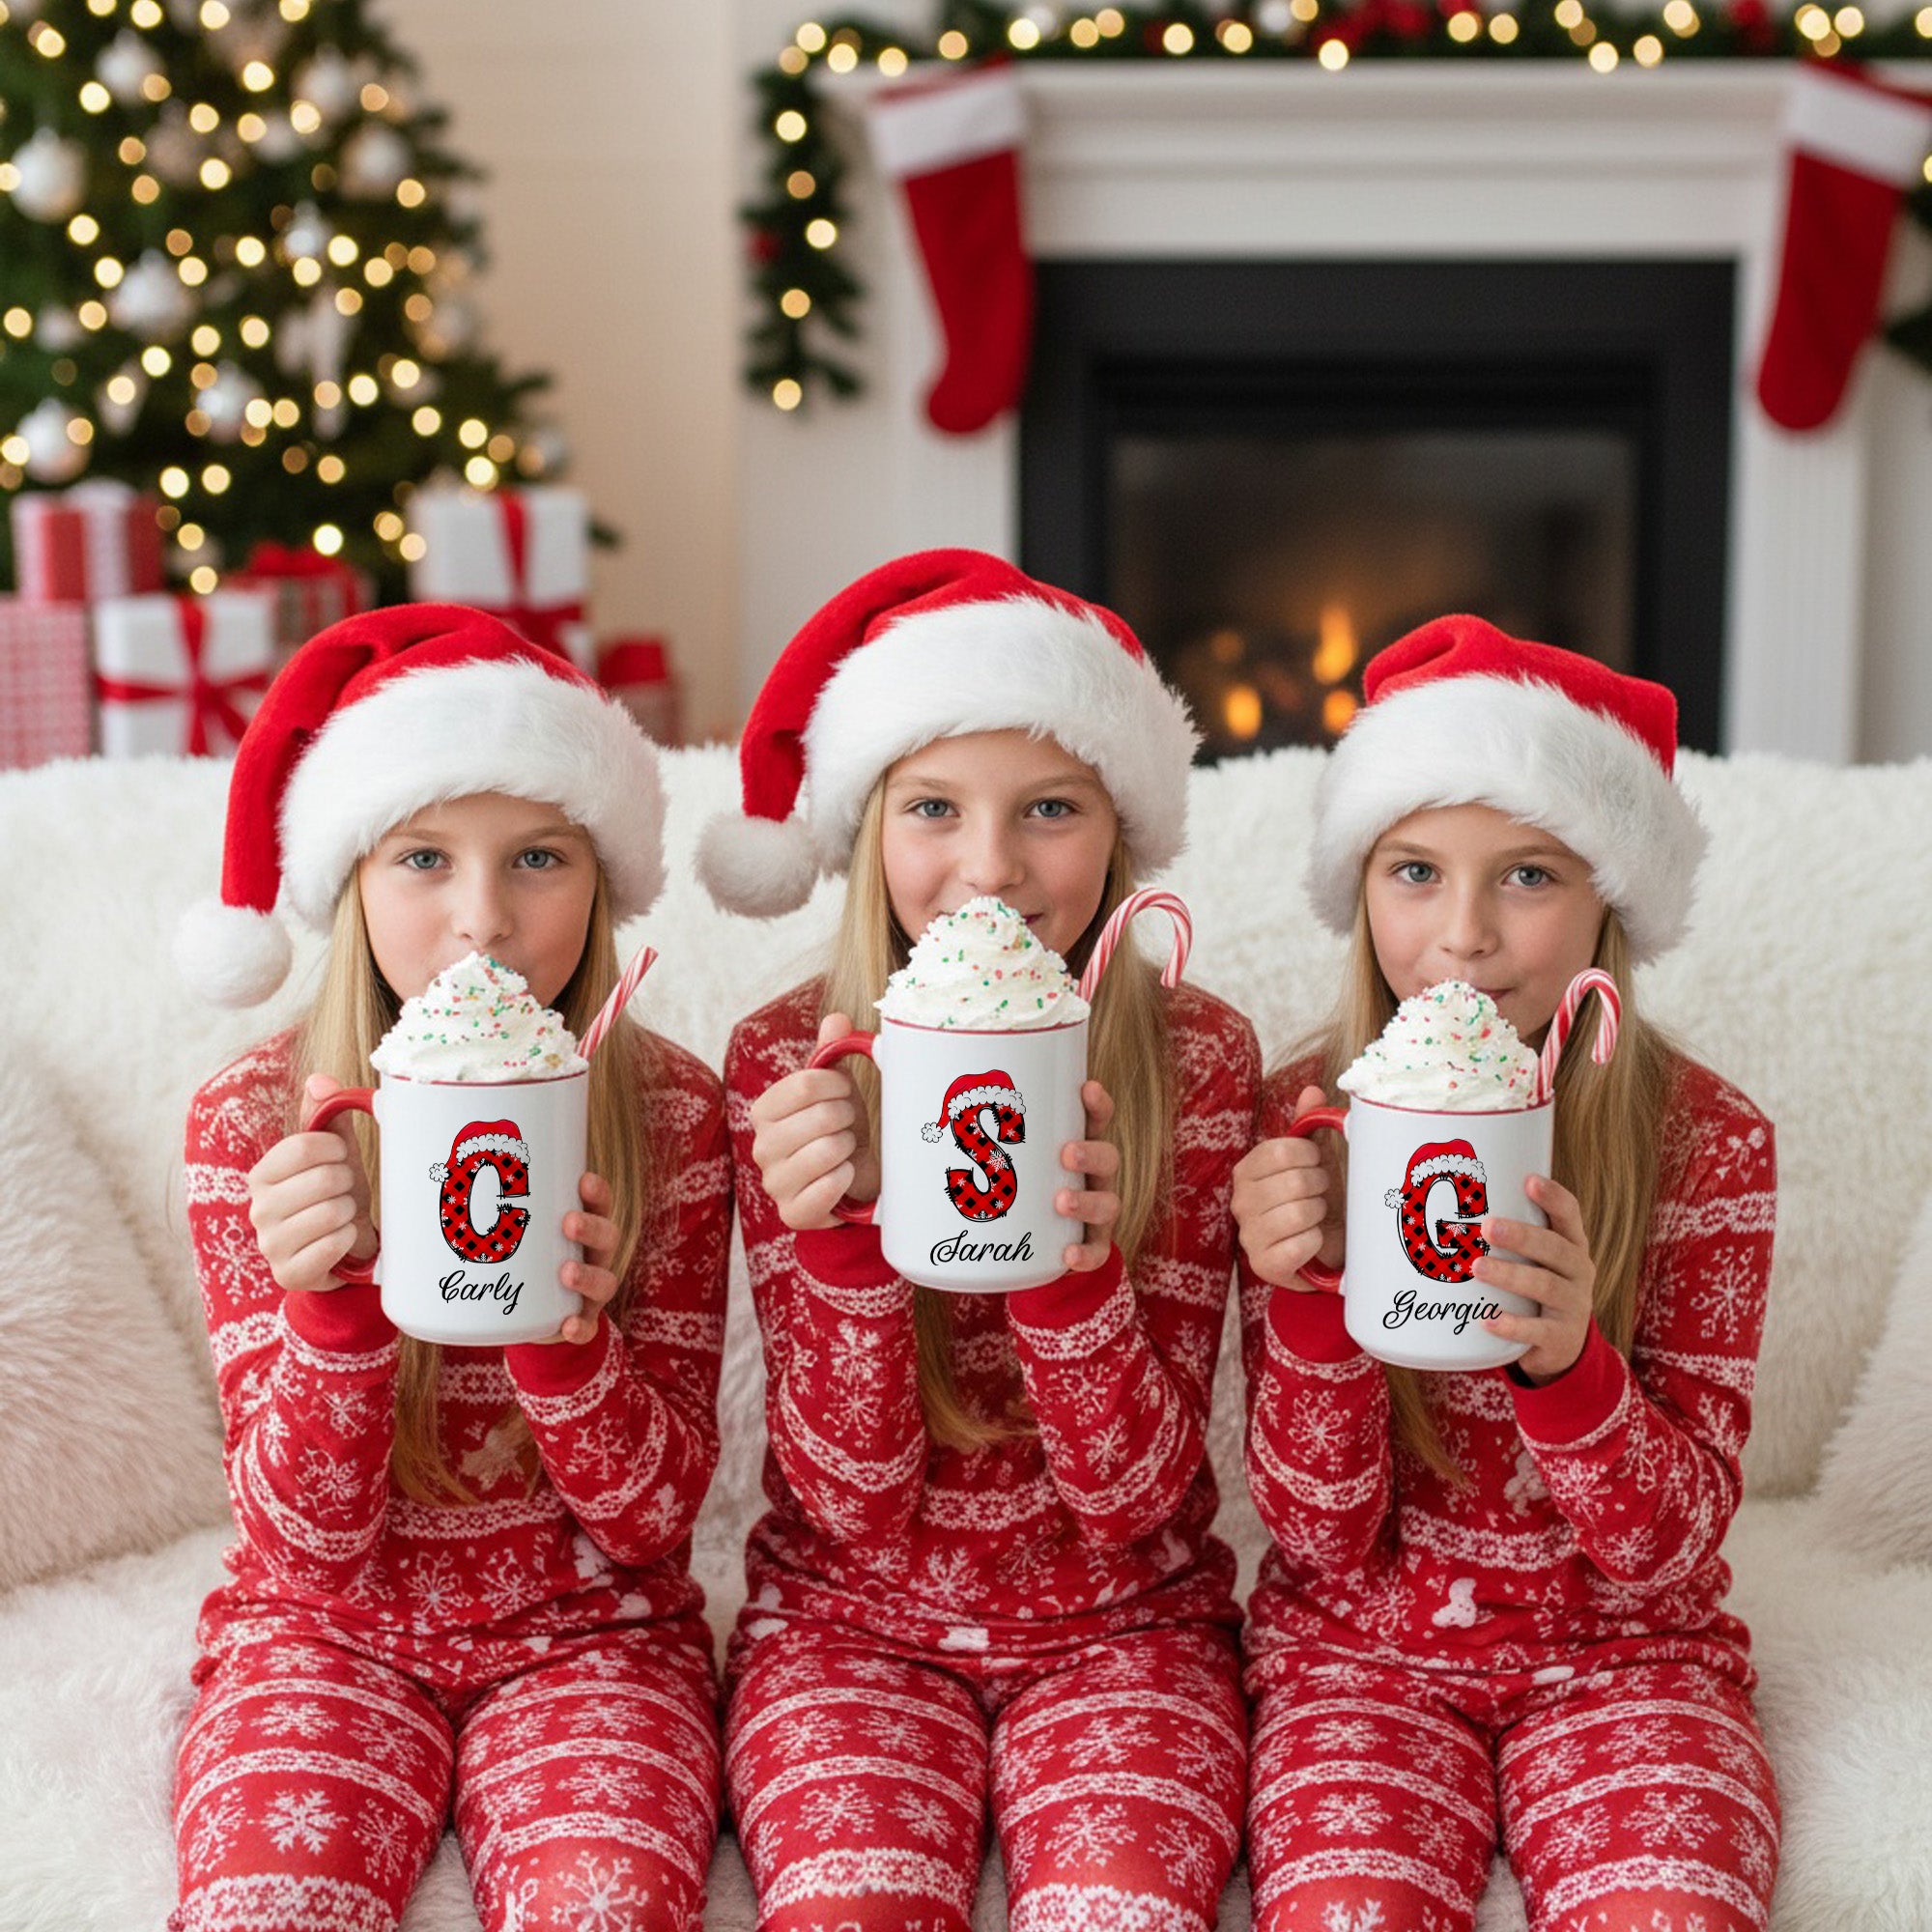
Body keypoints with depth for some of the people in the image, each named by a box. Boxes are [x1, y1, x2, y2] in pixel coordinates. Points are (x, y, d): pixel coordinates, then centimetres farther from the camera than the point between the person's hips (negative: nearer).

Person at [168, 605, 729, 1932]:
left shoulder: (671, 1112, -6)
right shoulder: (253, 1122, -7)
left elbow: (653, 1516, -6)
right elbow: (308, 1539, -9)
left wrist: (562, 1324, -26)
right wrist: (329, 1297, -27)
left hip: (593, 1632, 0)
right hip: (331, 1631, 1)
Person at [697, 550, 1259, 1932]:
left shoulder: (1198, 1061, -7)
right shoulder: (789, 1061, -8)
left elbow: (1133, 1491, -9)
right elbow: (854, 1505, -10)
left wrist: (1070, 1257, -27)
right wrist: (838, 1235, -27)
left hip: (1123, 1625, 0)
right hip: (852, 1623, 0)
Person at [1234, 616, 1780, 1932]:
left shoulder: (1710, 1142, -8)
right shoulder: (1302, 1124, -7)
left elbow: (1668, 1549, -9)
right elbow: (1324, 1539, -6)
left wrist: (1564, 1354, -28)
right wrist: (1307, 1297, -25)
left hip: (1624, 1653, 0)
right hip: (1365, 1654, 0)